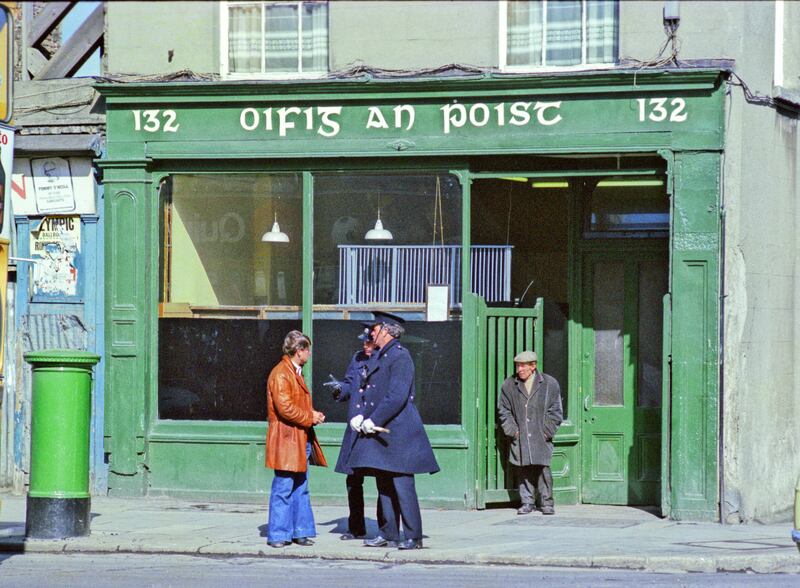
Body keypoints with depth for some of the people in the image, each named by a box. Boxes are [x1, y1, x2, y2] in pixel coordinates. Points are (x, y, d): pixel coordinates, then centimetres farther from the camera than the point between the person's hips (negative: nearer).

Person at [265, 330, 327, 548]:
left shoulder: (295, 373, 19)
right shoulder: (280, 374, -13)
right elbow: (285, 408, -21)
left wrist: (313, 415, 8)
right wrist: (310, 418, -11)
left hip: (302, 440, 10)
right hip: (286, 440, -10)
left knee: (301, 489, 11)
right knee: (283, 489, -5)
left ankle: (300, 532, 15)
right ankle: (278, 535, -1)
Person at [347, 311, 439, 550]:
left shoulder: (400, 356, -13)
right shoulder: (377, 356, 16)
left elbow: (397, 397, -20)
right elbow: (368, 391, 19)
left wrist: (373, 421, -16)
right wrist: (360, 416, 1)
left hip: (398, 432, -9)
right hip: (379, 433, 9)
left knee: (402, 486, -8)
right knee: (384, 486, 12)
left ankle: (413, 537, -4)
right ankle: (388, 534, 18)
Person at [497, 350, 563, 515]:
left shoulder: (549, 384, 3)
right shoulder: (509, 385, 6)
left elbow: (555, 411, 7)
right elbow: (504, 410, 11)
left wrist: (547, 431, -2)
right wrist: (512, 430, -1)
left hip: (541, 438, -2)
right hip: (520, 438, 2)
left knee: (543, 468, -6)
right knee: (523, 470, 0)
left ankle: (546, 503, 3)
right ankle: (527, 502, 8)